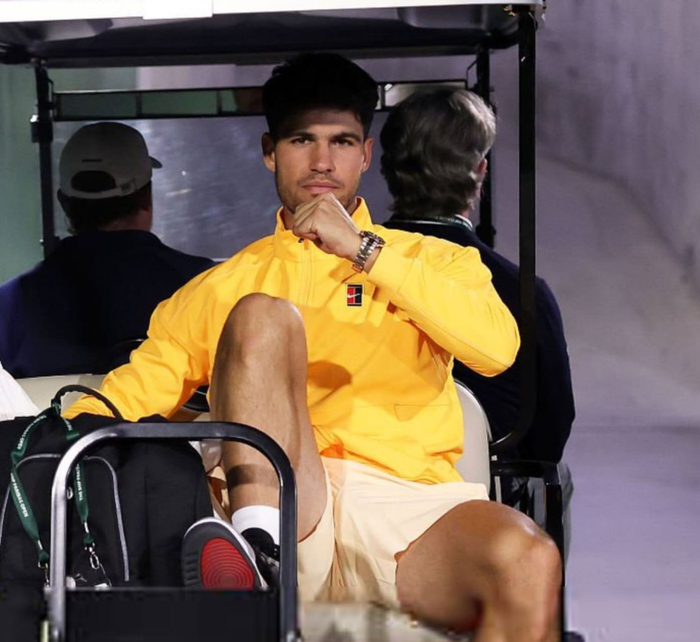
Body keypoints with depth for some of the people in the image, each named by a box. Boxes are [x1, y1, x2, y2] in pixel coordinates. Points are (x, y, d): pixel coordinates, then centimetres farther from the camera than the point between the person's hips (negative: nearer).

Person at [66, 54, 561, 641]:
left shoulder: (428, 260, 21)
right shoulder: (227, 285, 25)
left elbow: (498, 346, 1)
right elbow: (142, 385, 16)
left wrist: (365, 251, -1)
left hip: (407, 499, -1)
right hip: (287, 502, 1)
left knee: (530, 564, -34)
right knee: (263, 314, -22)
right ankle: (258, 553, -38)